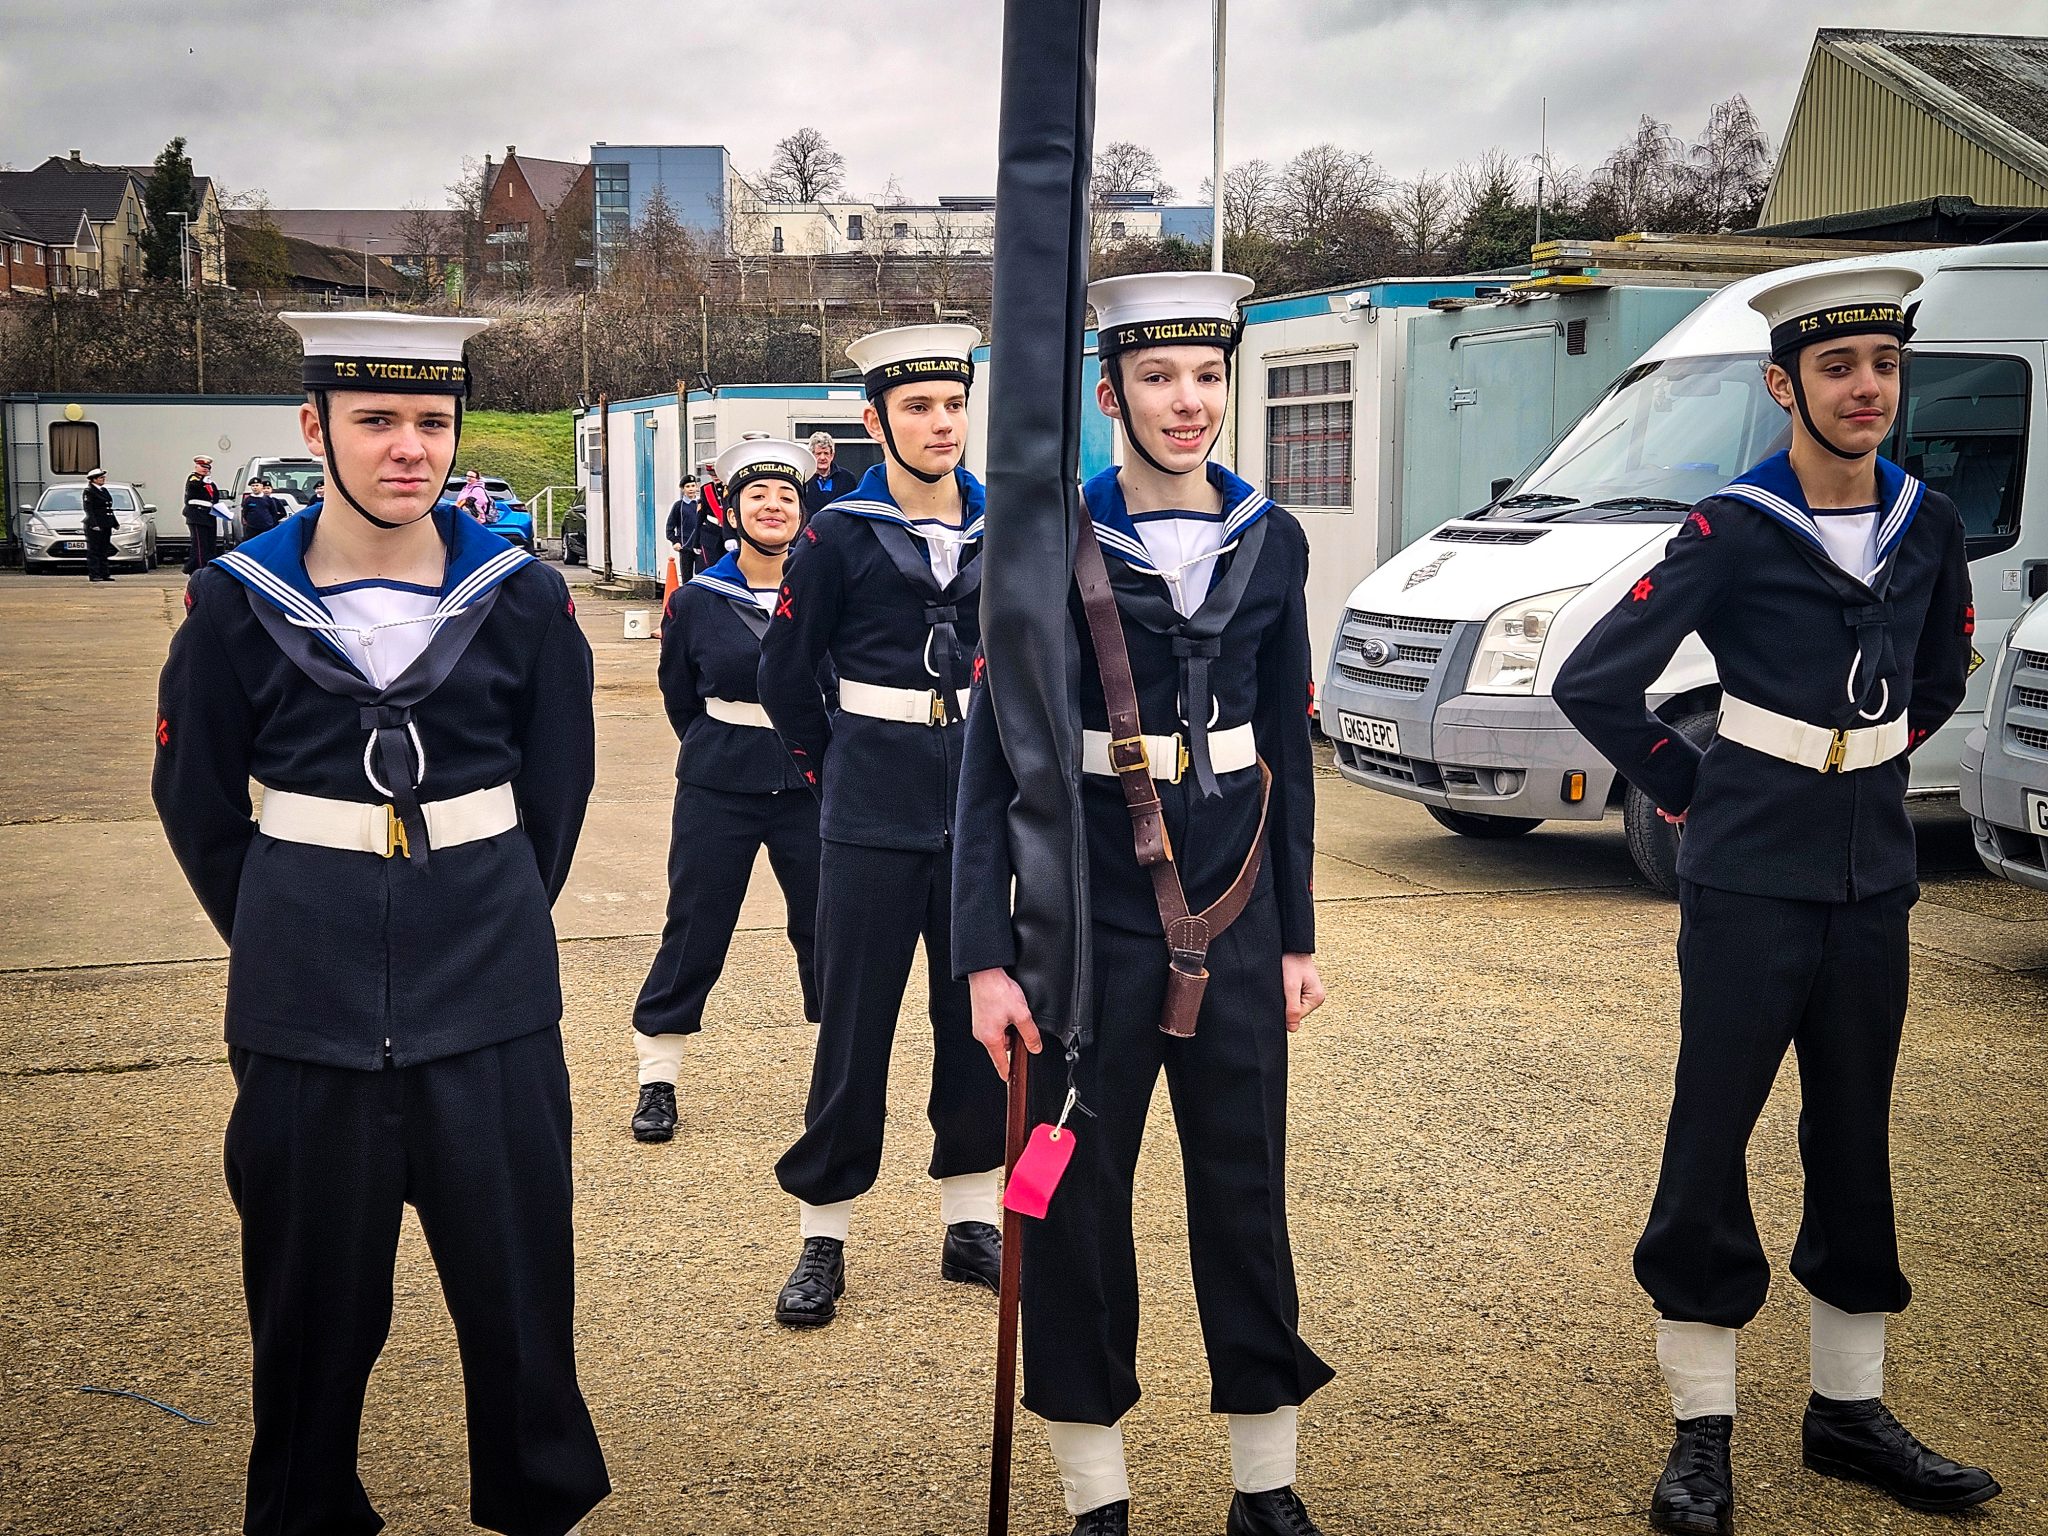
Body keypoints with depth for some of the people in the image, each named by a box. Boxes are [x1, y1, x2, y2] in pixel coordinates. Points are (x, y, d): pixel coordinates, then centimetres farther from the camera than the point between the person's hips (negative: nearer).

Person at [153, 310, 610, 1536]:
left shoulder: (524, 597, 0)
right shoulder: (240, 606, -2)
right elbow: (197, 803, 9)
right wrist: (281, 943, 13)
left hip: (493, 996, 0)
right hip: (307, 1008, 0)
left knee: (519, 1273, 6)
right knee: (315, 1295, 10)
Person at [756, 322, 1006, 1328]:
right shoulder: (842, 535, -5)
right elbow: (783, 676, 3)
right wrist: (834, 771, 9)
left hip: (981, 804, 3)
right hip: (874, 817, -3)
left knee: (980, 1013, 8)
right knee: (855, 1021, 0)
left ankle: (970, 1222, 22)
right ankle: (822, 1238, 11)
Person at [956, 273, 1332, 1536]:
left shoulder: (1272, 541, 5)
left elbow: (1288, 751, 11)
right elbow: (992, 761, -6)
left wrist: (1296, 935, 10)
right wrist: (986, 954, -11)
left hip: (1235, 922, 3)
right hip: (1091, 922, -3)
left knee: (1247, 1194, 9)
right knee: (1078, 1205, 5)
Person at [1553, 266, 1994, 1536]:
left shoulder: (1929, 527, 4)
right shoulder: (1733, 533, -12)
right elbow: (1594, 685, -11)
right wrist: (1690, 789, -3)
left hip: (1873, 883, 5)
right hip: (1749, 886, -5)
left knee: (1854, 1144, 13)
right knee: (1711, 1143, 0)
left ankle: (1851, 1408, 26)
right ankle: (1704, 1430, 11)